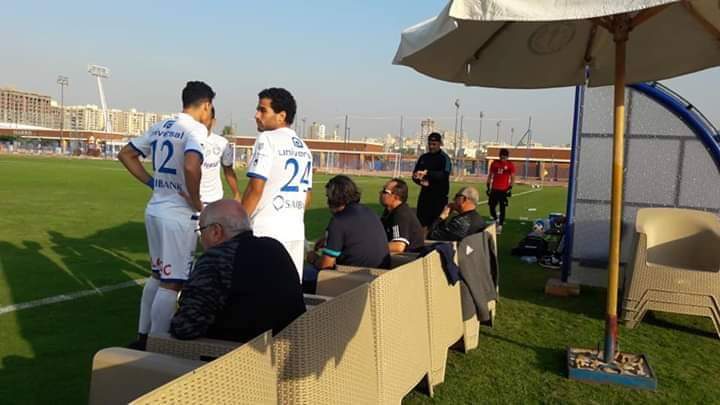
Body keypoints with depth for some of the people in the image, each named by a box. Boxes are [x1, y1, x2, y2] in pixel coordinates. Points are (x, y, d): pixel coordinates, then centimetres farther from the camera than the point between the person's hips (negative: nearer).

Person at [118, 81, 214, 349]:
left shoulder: (160, 127, 11)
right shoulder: (196, 129, -13)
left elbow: (126, 154, 19)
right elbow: (191, 166, -31)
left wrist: (151, 182, 15)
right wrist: (196, 200, -17)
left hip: (154, 209, 8)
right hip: (179, 215, -8)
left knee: (157, 276, 21)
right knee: (171, 283, 0)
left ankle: (143, 337, 31)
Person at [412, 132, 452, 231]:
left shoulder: (444, 158, -5)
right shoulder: (423, 157, 13)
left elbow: (444, 175, -20)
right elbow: (415, 174, 14)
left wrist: (427, 173, -29)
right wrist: (420, 181, -8)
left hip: (439, 195, -6)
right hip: (425, 193, 6)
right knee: (421, 221, 7)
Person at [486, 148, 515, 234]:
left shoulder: (510, 165, -1)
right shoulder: (494, 163, 6)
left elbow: (512, 178, 0)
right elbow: (490, 176, 11)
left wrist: (510, 188, -9)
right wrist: (488, 187, 6)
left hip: (504, 190, -3)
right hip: (494, 189, 3)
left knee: (502, 208, 0)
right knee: (491, 207, 2)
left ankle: (500, 225, 7)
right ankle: (496, 220, 27)